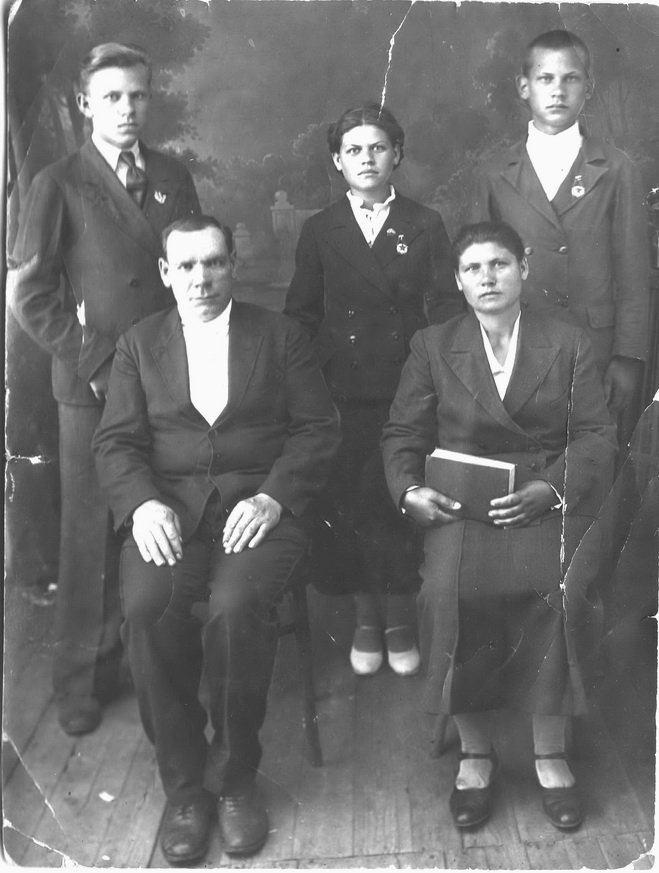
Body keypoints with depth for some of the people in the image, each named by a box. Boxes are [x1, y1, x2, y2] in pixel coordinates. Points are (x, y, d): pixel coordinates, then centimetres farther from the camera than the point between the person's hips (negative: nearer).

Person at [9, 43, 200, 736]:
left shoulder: (173, 178, 12)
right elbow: (30, 296, -4)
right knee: (91, 537, 3)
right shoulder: (58, 185, 0)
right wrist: (91, 360, -9)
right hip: (94, 388, -3)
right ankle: (81, 681, 18)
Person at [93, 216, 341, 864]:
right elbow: (116, 441, 8)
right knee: (147, 608, -29)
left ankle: (234, 778, -6)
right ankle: (183, 782, -8)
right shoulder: (138, 344, 16)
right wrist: (143, 502, -13)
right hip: (167, 506, 2)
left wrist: (273, 496, -11)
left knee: (237, 606, -31)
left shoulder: (279, 335, 12)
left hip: (257, 502, -1)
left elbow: (318, 429, 5)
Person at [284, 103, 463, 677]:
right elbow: (300, 316, 10)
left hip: (408, 394, -1)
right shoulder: (319, 231, 10)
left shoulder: (426, 226, 8)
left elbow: (445, 307, 4)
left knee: (401, 504, -1)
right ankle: (366, 618, 20)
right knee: (348, 504, 3)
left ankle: (401, 620, 17)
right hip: (340, 396, 1)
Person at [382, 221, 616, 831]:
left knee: (560, 589, -30)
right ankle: (474, 752, -7)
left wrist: (551, 489, -14)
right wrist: (409, 489, -10)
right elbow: (402, 434, 10)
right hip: (461, 501, 1)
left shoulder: (569, 346, 10)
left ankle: (550, 754, -8)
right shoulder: (432, 347, 13)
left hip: (548, 498, 0)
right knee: (448, 589, -29)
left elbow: (596, 436, 3)